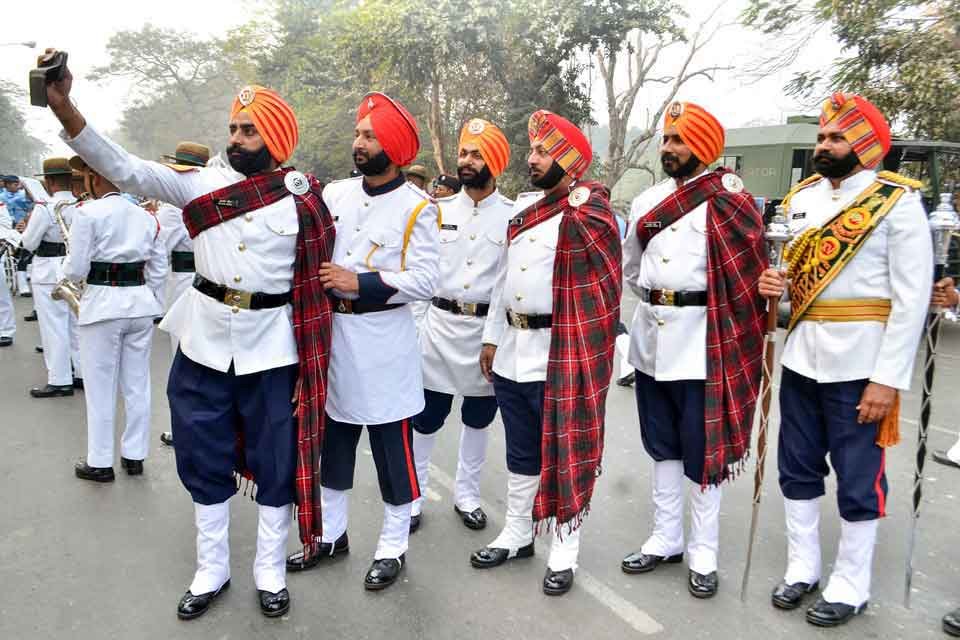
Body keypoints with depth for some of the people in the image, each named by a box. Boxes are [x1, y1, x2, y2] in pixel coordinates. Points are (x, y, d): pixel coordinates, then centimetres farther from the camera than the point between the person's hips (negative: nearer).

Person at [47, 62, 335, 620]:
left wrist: (311, 362, -4)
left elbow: (319, 281, -1)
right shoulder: (204, 182, 3)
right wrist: (65, 109, -19)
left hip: (271, 348, -2)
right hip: (205, 342, 3)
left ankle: (270, 572, 28)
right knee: (205, 461, 13)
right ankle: (212, 571, 32)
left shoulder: (304, 202, -3)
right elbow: (127, 171, -6)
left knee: (275, 463, 8)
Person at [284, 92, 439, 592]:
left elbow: (425, 280, -15)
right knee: (333, 440, 17)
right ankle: (331, 534, 35)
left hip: (384, 340, -5)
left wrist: (359, 283, -20)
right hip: (333, 332, 6)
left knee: (392, 447, 4)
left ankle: (392, 548, 22)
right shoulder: (335, 194, 6)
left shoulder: (417, 208, -8)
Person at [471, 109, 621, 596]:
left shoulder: (589, 210, -9)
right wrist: (492, 336, 16)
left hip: (560, 354, -7)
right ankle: (517, 534, 35)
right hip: (512, 349, 7)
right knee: (520, 452, 18)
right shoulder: (522, 205, 13)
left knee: (563, 452, 6)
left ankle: (564, 551, 23)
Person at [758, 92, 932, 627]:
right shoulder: (801, 197, 9)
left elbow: (913, 299, -12)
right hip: (801, 357, 6)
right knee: (797, 469, 14)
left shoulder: (898, 201, -9)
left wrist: (888, 378, -17)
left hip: (859, 364, -6)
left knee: (857, 480, 7)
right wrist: (773, 285, -4)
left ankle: (851, 586, 26)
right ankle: (802, 568, 32)